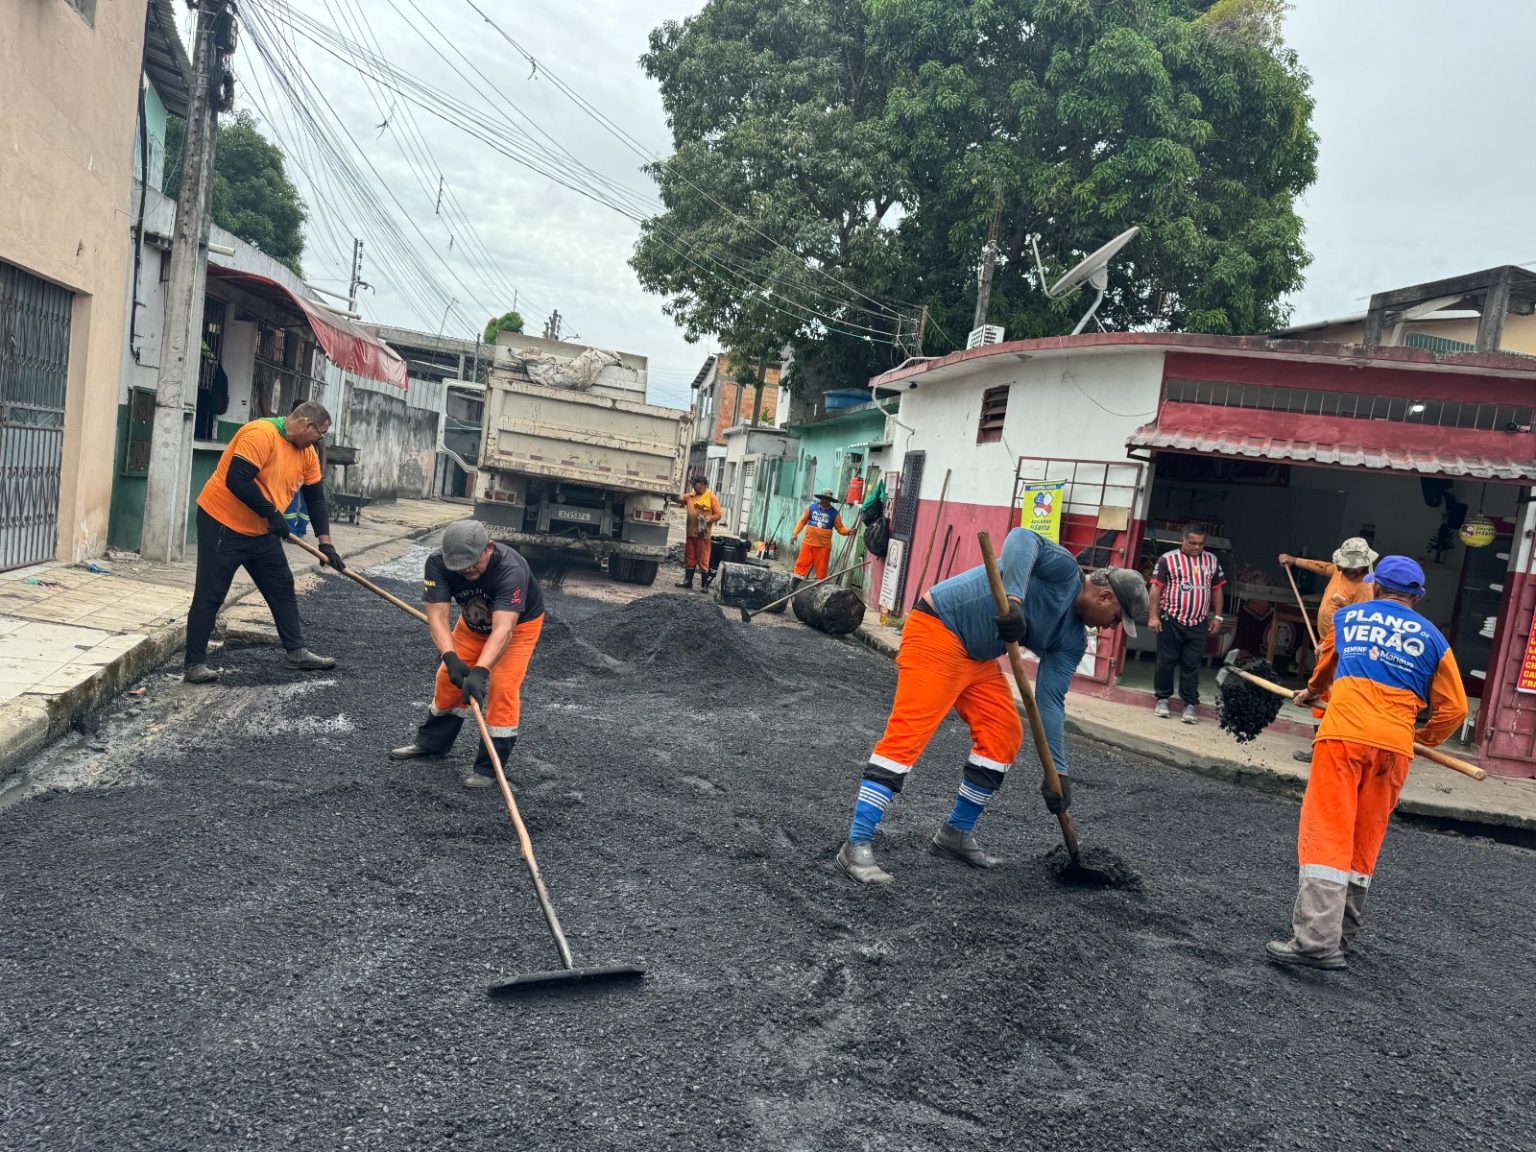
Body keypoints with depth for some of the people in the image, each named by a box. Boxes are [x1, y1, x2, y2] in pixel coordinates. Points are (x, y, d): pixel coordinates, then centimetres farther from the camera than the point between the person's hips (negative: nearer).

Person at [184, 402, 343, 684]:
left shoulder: (307, 454, 4)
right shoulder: (261, 434, -23)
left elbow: (316, 498, 10)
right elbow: (236, 480, -31)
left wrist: (325, 542, 5)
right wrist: (272, 514, -24)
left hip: (262, 533, 9)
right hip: (222, 524, -9)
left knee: (282, 589, 11)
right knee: (209, 596, -3)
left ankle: (296, 652, 20)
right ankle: (195, 665, 4)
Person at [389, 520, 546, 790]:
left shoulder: (511, 570, -42)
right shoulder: (438, 563, -30)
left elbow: (503, 629, -50)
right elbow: (437, 616, -35)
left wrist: (480, 670, -61)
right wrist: (450, 658, -51)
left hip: (520, 622, -4)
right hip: (474, 621, 4)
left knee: (502, 686, -16)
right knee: (449, 676, 6)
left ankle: (490, 766, -4)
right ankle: (432, 741, 31)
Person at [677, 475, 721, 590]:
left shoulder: (711, 497, -3)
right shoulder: (690, 496, 11)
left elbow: (718, 514, -4)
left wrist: (709, 519, -20)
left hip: (703, 533, -5)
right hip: (691, 532, 5)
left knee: (703, 559, -3)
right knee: (690, 557, 11)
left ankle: (704, 584, 2)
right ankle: (688, 580, 19)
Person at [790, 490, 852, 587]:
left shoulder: (834, 513, 0)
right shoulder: (812, 508, 4)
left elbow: (840, 528, 1)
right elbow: (802, 521, 7)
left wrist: (848, 531, -18)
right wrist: (795, 533, -1)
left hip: (824, 546, -1)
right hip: (808, 543, 1)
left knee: (821, 569, 3)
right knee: (802, 565, 2)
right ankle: (792, 587, 7)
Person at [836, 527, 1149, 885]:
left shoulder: (1073, 639, 10)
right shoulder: (1064, 568, -12)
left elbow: (1050, 701, 6)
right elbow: (1023, 538, -31)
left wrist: (1058, 770, -1)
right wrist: (1013, 599, -44)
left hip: (979, 657, 10)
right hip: (937, 633, -10)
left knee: (1004, 733, 6)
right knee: (908, 734, -17)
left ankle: (957, 832, 20)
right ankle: (857, 845, -16)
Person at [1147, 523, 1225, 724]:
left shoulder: (1212, 561, 9)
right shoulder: (1167, 559, -4)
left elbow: (1217, 589, 15)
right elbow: (1156, 588, -4)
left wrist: (1217, 616, 9)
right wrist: (1153, 615, -10)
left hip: (1198, 624, 2)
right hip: (1171, 621, -2)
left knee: (1191, 665, 4)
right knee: (1166, 661, 5)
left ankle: (1190, 703, 10)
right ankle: (1162, 698, 19)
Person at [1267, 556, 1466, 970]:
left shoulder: (1346, 616, 14)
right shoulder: (1432, 638, 12)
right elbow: (1454, 708, 10)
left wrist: (1312, 691, 55)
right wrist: (1424, 737, 29)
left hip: (1343, 735, -2)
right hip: (1394, 747, 2)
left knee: (1326, 836, -6)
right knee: (1364, 842, 13)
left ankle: (1317, 940, -15)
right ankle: (1342, 935, 22)